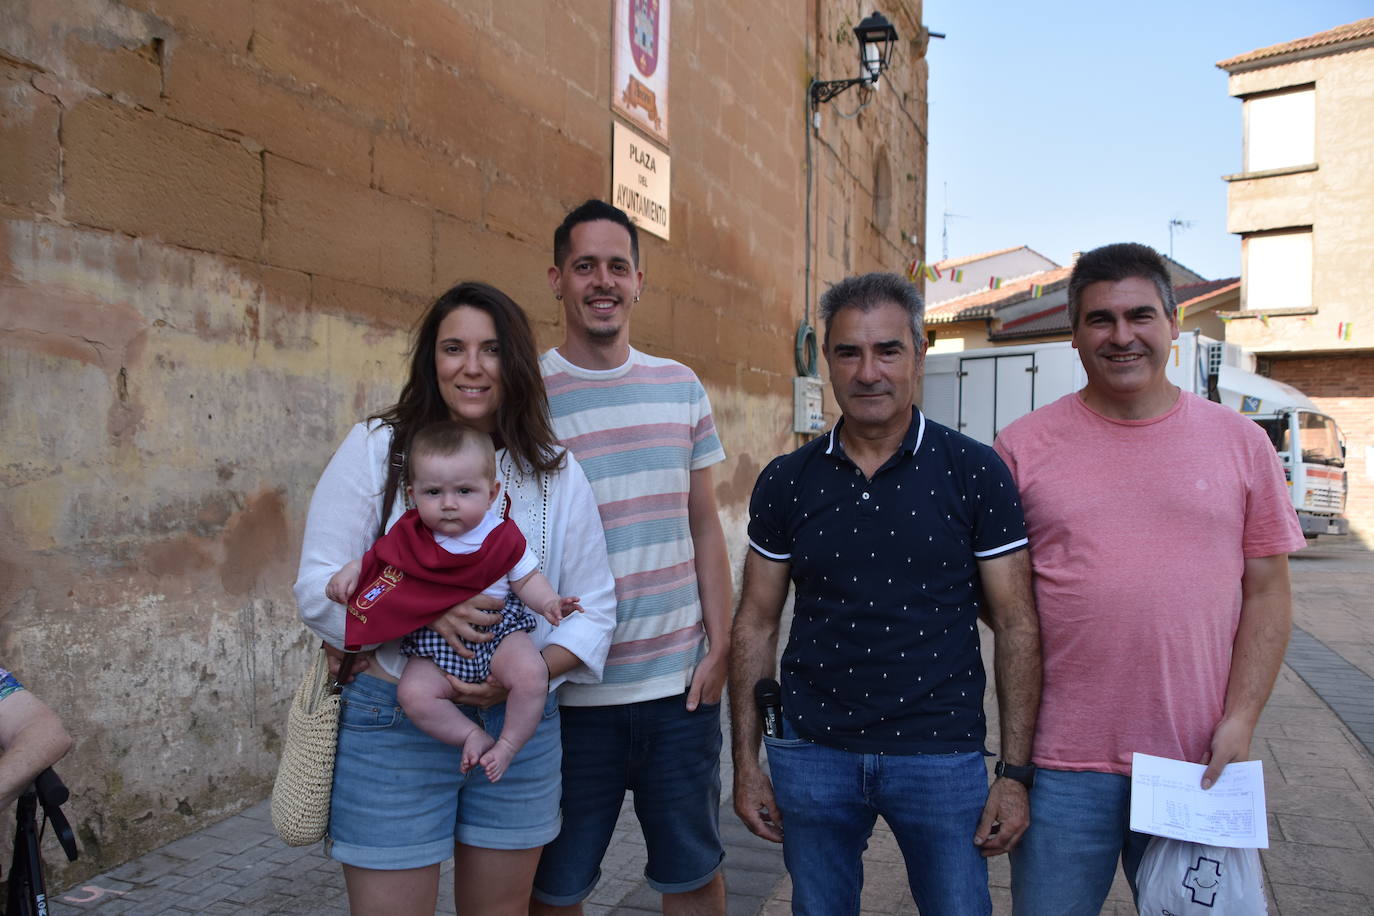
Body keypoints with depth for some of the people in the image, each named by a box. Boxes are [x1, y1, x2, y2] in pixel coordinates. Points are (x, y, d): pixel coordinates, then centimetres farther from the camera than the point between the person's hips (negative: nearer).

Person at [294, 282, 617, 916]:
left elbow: (594, 608, 3)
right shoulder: (376, 449, -3)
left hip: (520, 727, 3)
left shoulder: (557, 473, 3)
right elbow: (319, 587, -7)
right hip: (391, 726, -2)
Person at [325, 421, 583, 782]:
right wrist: (350, 572, -4)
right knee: (414, 693, -24)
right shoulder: (409, 535, 0)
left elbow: (526, 578, 5)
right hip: (434, 644, 2)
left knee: (531, 674, -27)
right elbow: (378, 558, 15)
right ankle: (472, 735, -1)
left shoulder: (504, 537, -4)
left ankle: (509, 743, -2)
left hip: (497, 631, -1)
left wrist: (549, 602, -13)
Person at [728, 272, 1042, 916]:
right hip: (812, 754, 2)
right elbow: (756, 625, 5)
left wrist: (1015, 773, -6)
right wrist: (745, 761, 2)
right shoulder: (785, 482, 0)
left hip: (943, 755, -1)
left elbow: (1016, 627, -2)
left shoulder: (975, 473, -5)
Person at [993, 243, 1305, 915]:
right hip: (1062, 763, -1)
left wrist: (1240, 720, -4)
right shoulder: (1024, 445, -1)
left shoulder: (1239, 441, 4)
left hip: (1197, 760, 1)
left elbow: (1266, 592, 5)